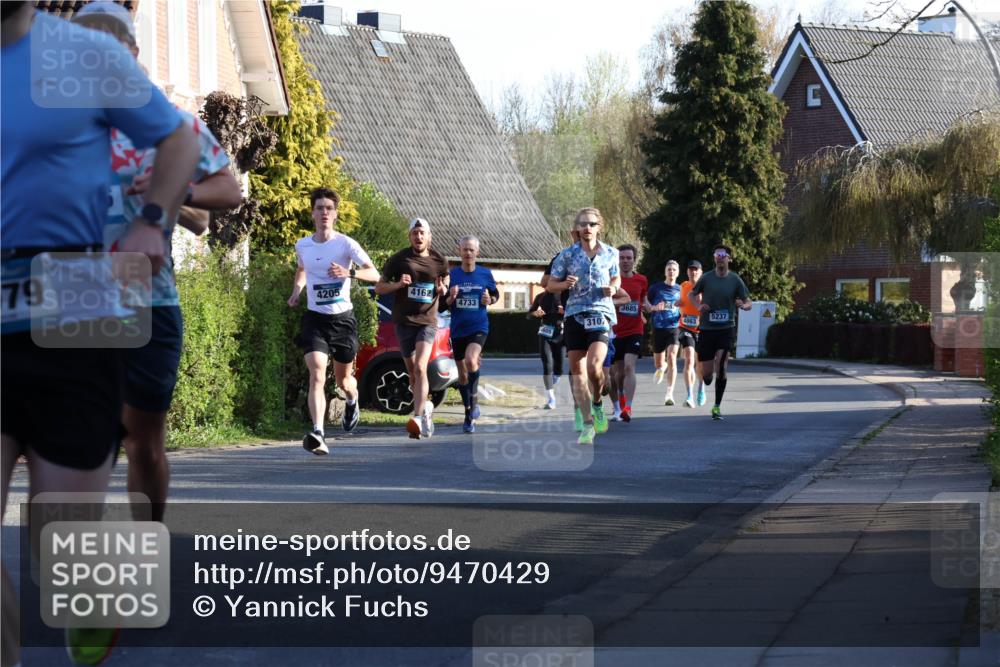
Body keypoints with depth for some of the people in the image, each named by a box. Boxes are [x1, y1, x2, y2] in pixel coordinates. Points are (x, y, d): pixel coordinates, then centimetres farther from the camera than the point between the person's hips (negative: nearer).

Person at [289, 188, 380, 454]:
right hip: (314, 319, 1)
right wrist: (296, 291, 10)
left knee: (343, 380, 14)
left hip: (343, 319, -1)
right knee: (317, 376, -19)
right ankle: (318, 434, -30)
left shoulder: (346, 244, -8)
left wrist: (349, 273, -32)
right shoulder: (302, 246, 4)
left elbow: (374, 274, -15)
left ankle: (352, 402, 52)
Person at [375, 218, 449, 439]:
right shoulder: (399, 259, 0)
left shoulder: (439, 261, 4)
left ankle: (418, 418, -26)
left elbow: (446, 280, 22)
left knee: (420, 368, -19)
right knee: (412, 372, 8)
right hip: (404, 320, 1)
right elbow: (379, 287, 5)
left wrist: (443, 290, -2)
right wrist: (398, 284, -15)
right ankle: (425, 407, 33)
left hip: (428, 321, -1)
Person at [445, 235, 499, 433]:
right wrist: (450, 297, -14)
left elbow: (496, 294, 16)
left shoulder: (485, 274, 1)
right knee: (462, 374, 9)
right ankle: (469, 413, 26)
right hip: (458, 329, 2)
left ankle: (474, 399, -11)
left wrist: (490, 300, -6)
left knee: (471, 360, -30)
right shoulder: (451, 275, 1)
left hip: (479, 327, -2)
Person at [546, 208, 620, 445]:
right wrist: (565, 284, -12)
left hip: (601, 314, -1)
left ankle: (597, 403, 11)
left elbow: (616, 278, 23)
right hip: (575, 316, 1)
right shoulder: (567, 255, 4)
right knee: (577, 371, 0)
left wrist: (613, 288, 0)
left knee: (594, 365, -19)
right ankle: (588, 424, 8)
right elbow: (550, 285, 9)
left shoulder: (610, 253, 7)